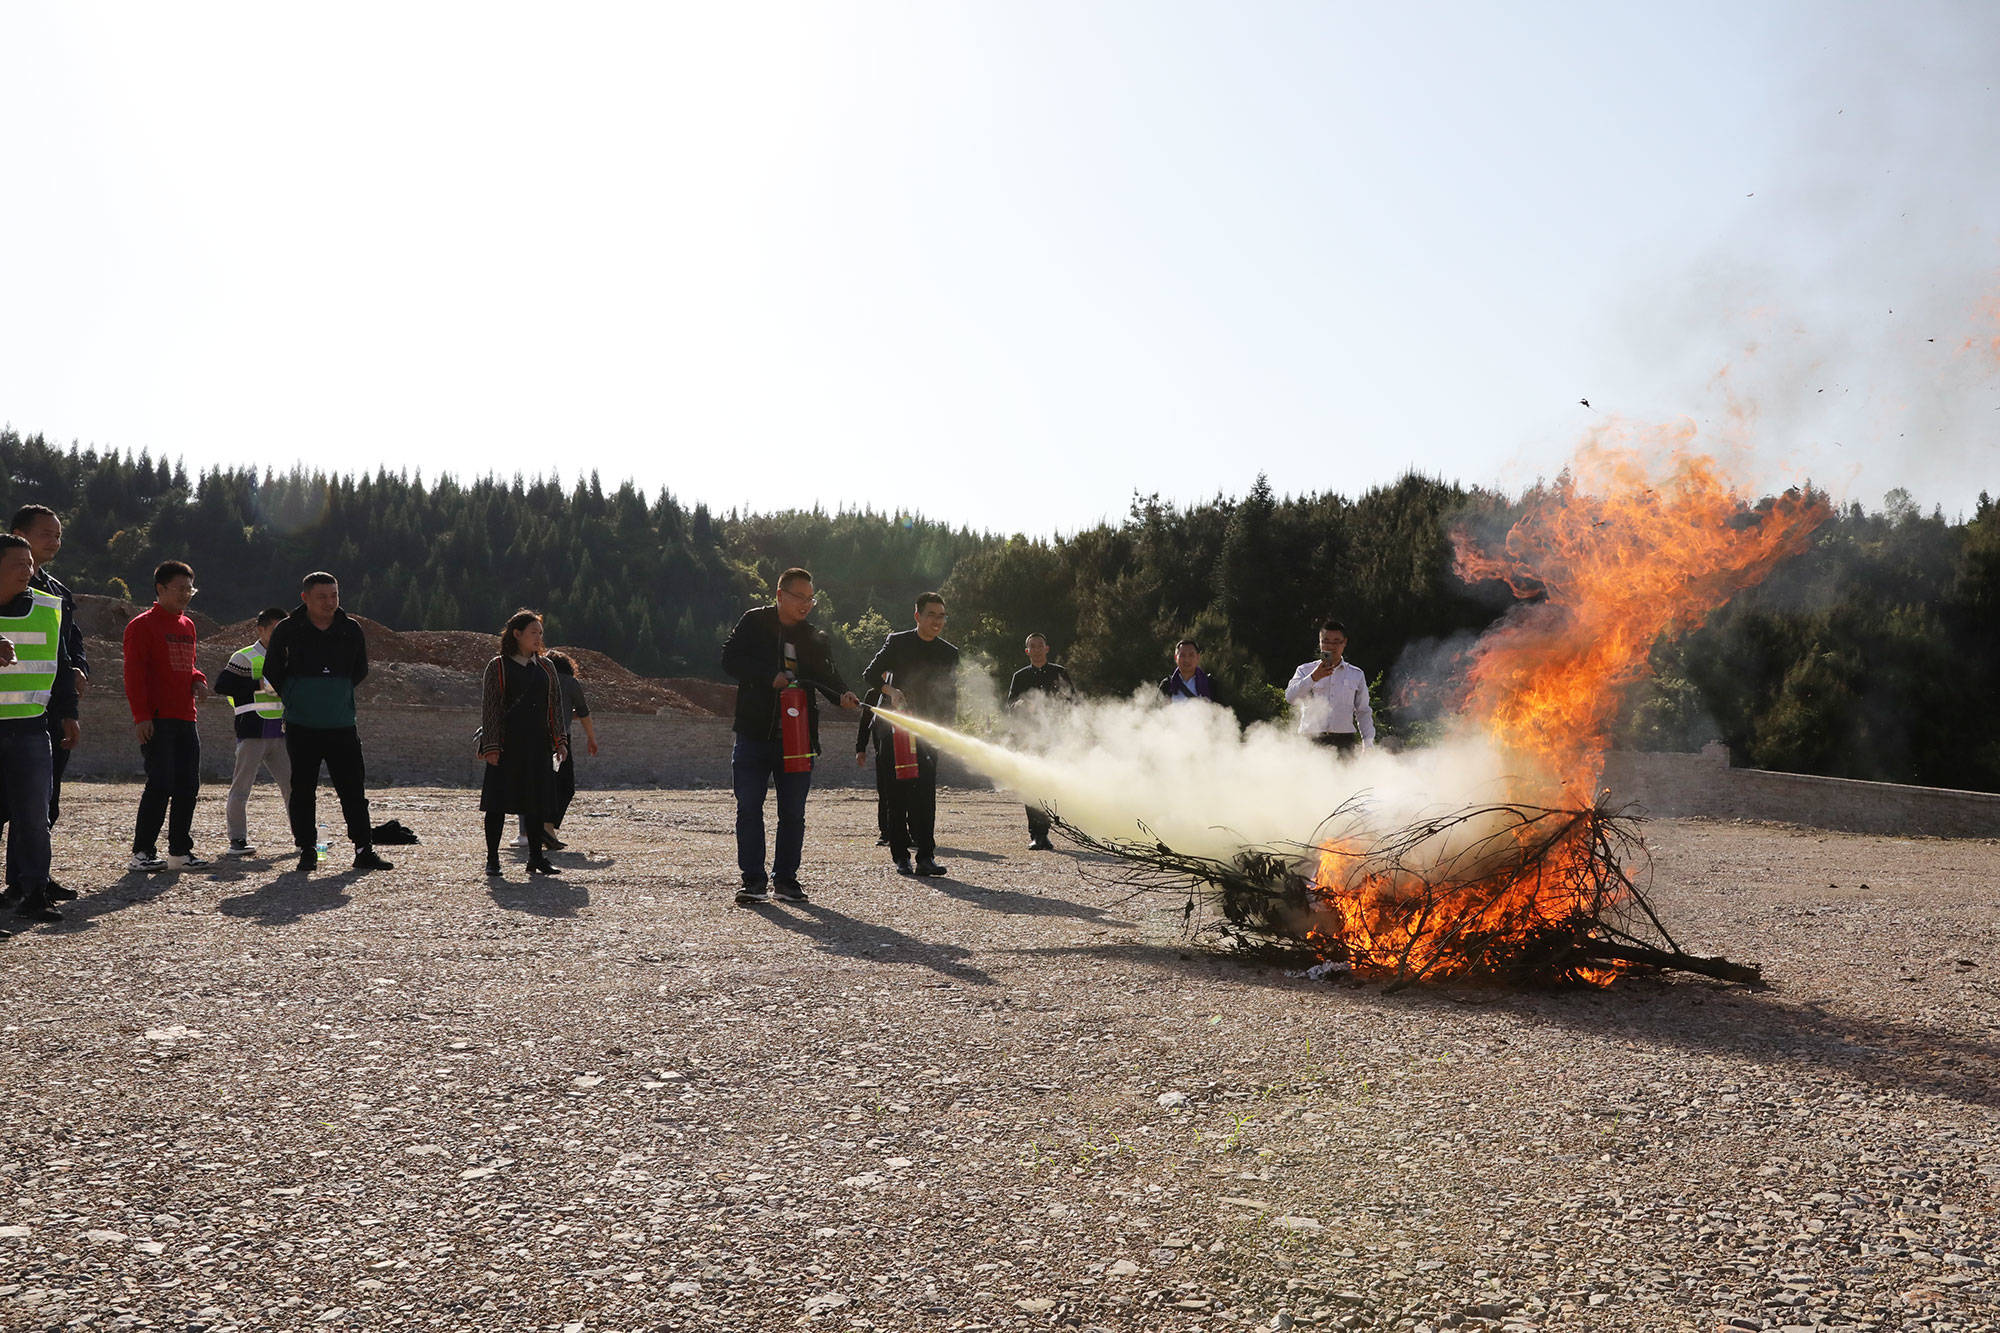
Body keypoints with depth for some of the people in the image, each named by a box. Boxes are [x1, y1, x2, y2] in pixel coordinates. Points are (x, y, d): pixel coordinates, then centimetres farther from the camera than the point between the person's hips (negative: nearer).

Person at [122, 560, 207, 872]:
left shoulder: (187, 626, 18)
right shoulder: (143, 625, -4)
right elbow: (134, 673, -10)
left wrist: (197, 678, 6)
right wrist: (141, 715, -17)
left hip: (185, 718, 8)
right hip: (156, 720, -7)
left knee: (188, 786, 7)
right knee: (161, 784, -11)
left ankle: (180, 852, 15)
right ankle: (142, 852, -2)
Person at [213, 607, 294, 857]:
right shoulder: (244, 658, -4)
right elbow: (222, 686, -15)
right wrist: (261, 684, -19)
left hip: (279, 735, 6)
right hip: (252, 733, -6)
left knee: (293, 785, 5)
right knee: (242, 785, -4)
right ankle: (237, 840, 2)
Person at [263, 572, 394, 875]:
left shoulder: (351, 630, 3)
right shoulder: (287, 630, -3)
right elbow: (272, 672, 8)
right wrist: (295, 700, 10)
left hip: (342, 725, 1)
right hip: (301, 727, -1)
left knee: (354, 789, 2)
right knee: (303, 790, 5)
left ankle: (364, 850, 7)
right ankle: (307, 850, 14)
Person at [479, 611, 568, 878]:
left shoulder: (546, 667, 12)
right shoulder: (498, 667, -1)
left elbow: (556, 705, 15)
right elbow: (489, 709, -3)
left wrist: (560, 740, 6)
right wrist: (491, 746, -10)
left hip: (539, 746, 4)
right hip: (507, 745, -4)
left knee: (537, 801, 6)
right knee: (498, 802, -2)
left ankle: (536, 858, 16)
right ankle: (492, 860, 6)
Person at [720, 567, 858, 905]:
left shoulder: (815, 637, 10)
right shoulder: (754, 623, 3)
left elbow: (827, 674, 5)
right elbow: (730, 659, -5)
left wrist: (842, 694, -17)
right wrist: (770, 677, -15)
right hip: (754, 733, -2)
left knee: (793, 812, 6)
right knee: (749, 807, -2)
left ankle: (786, 877, 17)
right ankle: (754, 880, 4)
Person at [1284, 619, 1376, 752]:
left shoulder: (1356, 675, 16)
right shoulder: (1305, 671, 12)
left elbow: (1363, 712, 18)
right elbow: (1290, 698, -4)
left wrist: (1368, 743, 10)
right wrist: (1313, 678, -14)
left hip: (1344, 742, 1)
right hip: (1312, 742, -1)